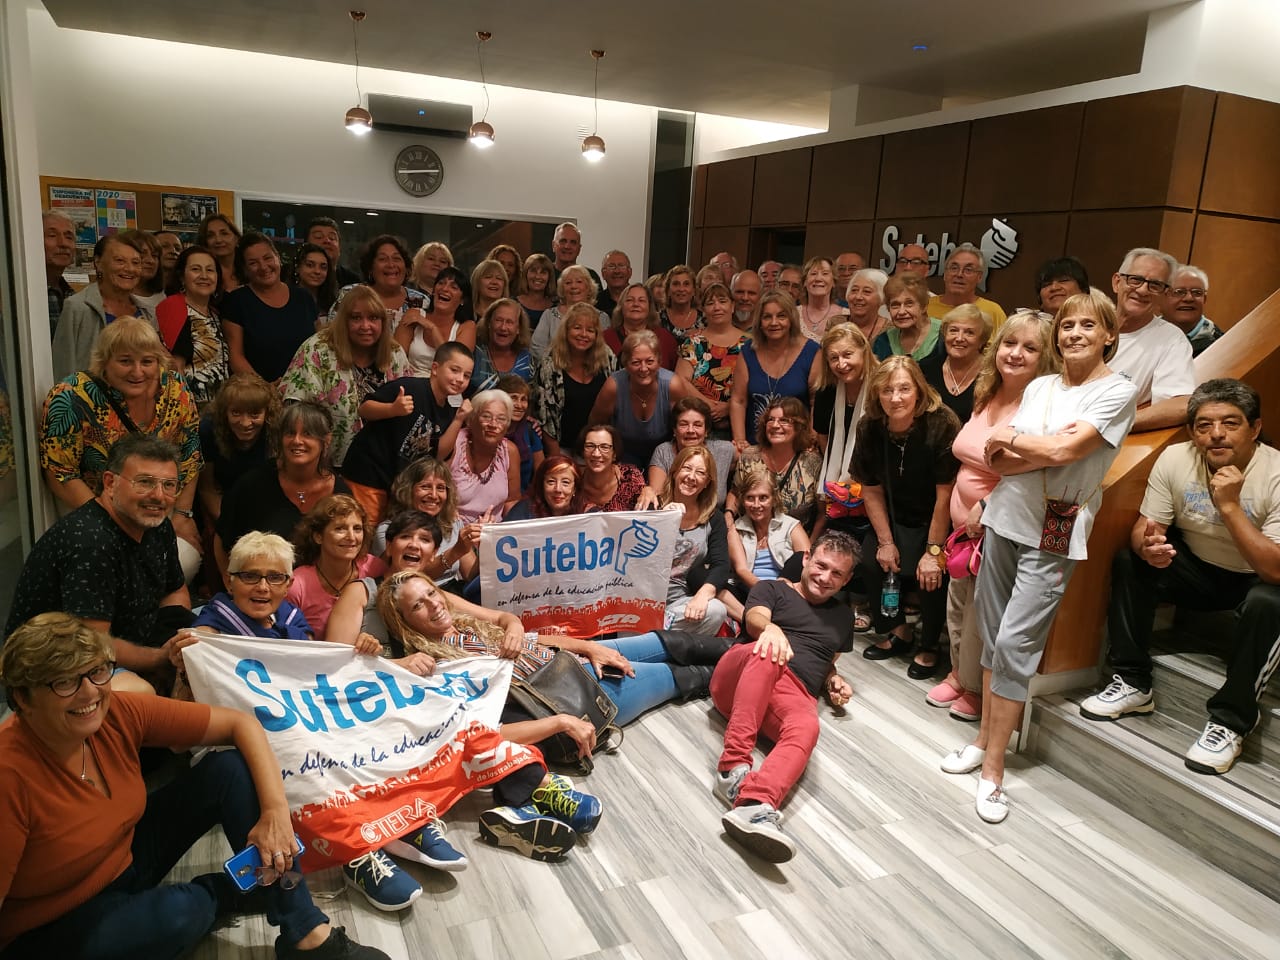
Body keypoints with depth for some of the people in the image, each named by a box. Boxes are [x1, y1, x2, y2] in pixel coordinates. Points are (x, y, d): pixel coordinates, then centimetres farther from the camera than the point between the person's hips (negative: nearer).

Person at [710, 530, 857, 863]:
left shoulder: (843, 615, 34)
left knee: (805, 727, -36)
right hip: (737, 681, -2)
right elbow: (754, 619, -2)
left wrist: (833, 681, 18)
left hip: (795, 692, 2)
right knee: (768, 652, -39)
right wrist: (771, 627, -28)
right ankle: (734, 766, -45)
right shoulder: (772, 589, 19)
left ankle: (753, 807, -63)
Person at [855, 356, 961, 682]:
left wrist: (934, 551, -23)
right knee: (870, 561, -14)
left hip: (940, 521, -5)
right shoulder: (870, 428, -10)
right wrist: (886, 542, -5)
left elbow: (945, 495, -24)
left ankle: (928, 647, 3)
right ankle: (898, 632, 13)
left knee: (931, 574, -25)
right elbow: (871, 490, -2)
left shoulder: (941, 425, -25)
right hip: (897, 518, 5)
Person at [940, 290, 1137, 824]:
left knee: (1016, 641, -9)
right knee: (992, 633, 9)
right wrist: (1045, 450, -14)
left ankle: (993, 770, 0)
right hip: (1006, 517, 6)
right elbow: (997, 461, 3)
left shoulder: (1118, 392, -4)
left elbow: (1066, 450, -19)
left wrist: (1008, 438, -4)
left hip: (1055, 532, -5)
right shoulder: (1039, 387, 12)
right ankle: (985, 738, 23)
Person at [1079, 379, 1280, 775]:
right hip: (1198, 570, 4)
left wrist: (1229, 505, -37)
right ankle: (1132, 684, -9)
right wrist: (1148, 547, -36)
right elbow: (1143, 530, -11)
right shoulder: (1175, 460, -14)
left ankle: (1230, 721, -20)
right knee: (1129, 560, -19)